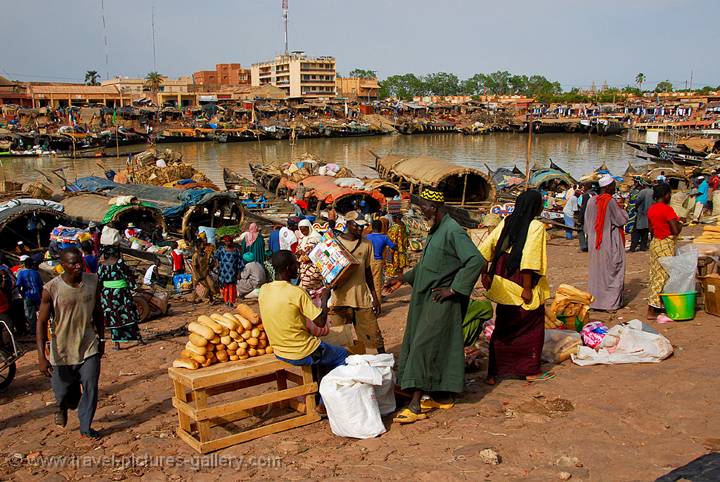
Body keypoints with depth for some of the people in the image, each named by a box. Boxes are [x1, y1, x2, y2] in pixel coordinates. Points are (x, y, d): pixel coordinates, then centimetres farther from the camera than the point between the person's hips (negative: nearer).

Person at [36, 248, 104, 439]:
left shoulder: (93, 281, -5)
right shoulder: (51, 289, -17)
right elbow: (42, 322, -13)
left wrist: (101, 339, 13)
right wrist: (41, 357, -18)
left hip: (89, 347, 2)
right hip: (62, 350, -2)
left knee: (91, 389, -3)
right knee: (64, 393, 12)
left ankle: (86, 427, 18)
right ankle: (63, 407, 49)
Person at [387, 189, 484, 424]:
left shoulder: (453, 232, -17)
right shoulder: (435, 231, 13)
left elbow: (476, 260, -27)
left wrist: (454, 289, -22)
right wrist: (404, 278, 26)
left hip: (441, 302, -9)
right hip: (426, 299, 9)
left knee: (424, 346, -10)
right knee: (436, 347, 14)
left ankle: (416, 404, -7)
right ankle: (441, 396, 25)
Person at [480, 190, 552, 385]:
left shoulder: (506, 222, 5)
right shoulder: (536, 226, -13)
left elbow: (486, 248, 2)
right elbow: (529, 259, -21)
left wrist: (485, 274, 8)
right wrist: (527, 288, -17)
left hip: (504, 285, 6)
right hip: (522, 281, -6)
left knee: (503, 327, 15)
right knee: (532, 326, 12)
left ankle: (494, 372, 19)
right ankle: (531, 371, 20)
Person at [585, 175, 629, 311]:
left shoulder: (591, 201, 1)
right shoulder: (611, 201, -17)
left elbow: (587, 222, 8)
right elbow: (622, 219, -11)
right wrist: (621, 208, 6)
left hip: (594, 242, 6)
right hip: (610, 243, -6)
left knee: (596, 270, 14)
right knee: (611, 270, 4)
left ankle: (594, 300, 20)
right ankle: (610, 302, 6)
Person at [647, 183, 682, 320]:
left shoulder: (651, 209, 6)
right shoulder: (667, 209, -19)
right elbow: (676, 230, -21)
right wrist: (680, 225, -1)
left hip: (655, 243, 8)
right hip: (666, 245, -8)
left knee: (656, 275, 14)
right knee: (663, 276, -2)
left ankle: (656, 306, 21)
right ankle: (651, 310, -3)